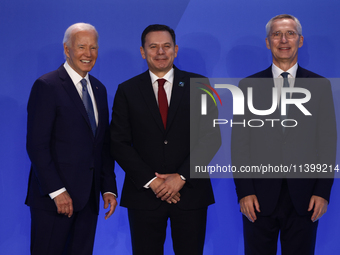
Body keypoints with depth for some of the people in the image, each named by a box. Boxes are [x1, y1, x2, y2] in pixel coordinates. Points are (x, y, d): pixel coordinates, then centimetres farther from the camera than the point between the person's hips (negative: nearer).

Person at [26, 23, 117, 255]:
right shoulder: (47, 86, -7)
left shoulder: (99, 89, 15)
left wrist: (109, 188, 8)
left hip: (88, 198, 6)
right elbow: (37, 145, -13)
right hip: (53, 198, -6)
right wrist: (56, 191, -17)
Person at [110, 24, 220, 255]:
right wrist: (151, 181, -10)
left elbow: (212, 137, -1)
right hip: (144, 193, 0)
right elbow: (119, 143, 0)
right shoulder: (127, 91, 5)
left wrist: (182, 177, -10)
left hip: (190, 191, 0)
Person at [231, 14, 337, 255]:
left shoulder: (320, 86, 5)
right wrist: (244, 192, -5)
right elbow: (239, 142, 2)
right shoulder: (248, 86, 5)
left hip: (304, 198, 0)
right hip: (260, 196, 0)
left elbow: (328, 141, 3)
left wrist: (323, 192, -4)